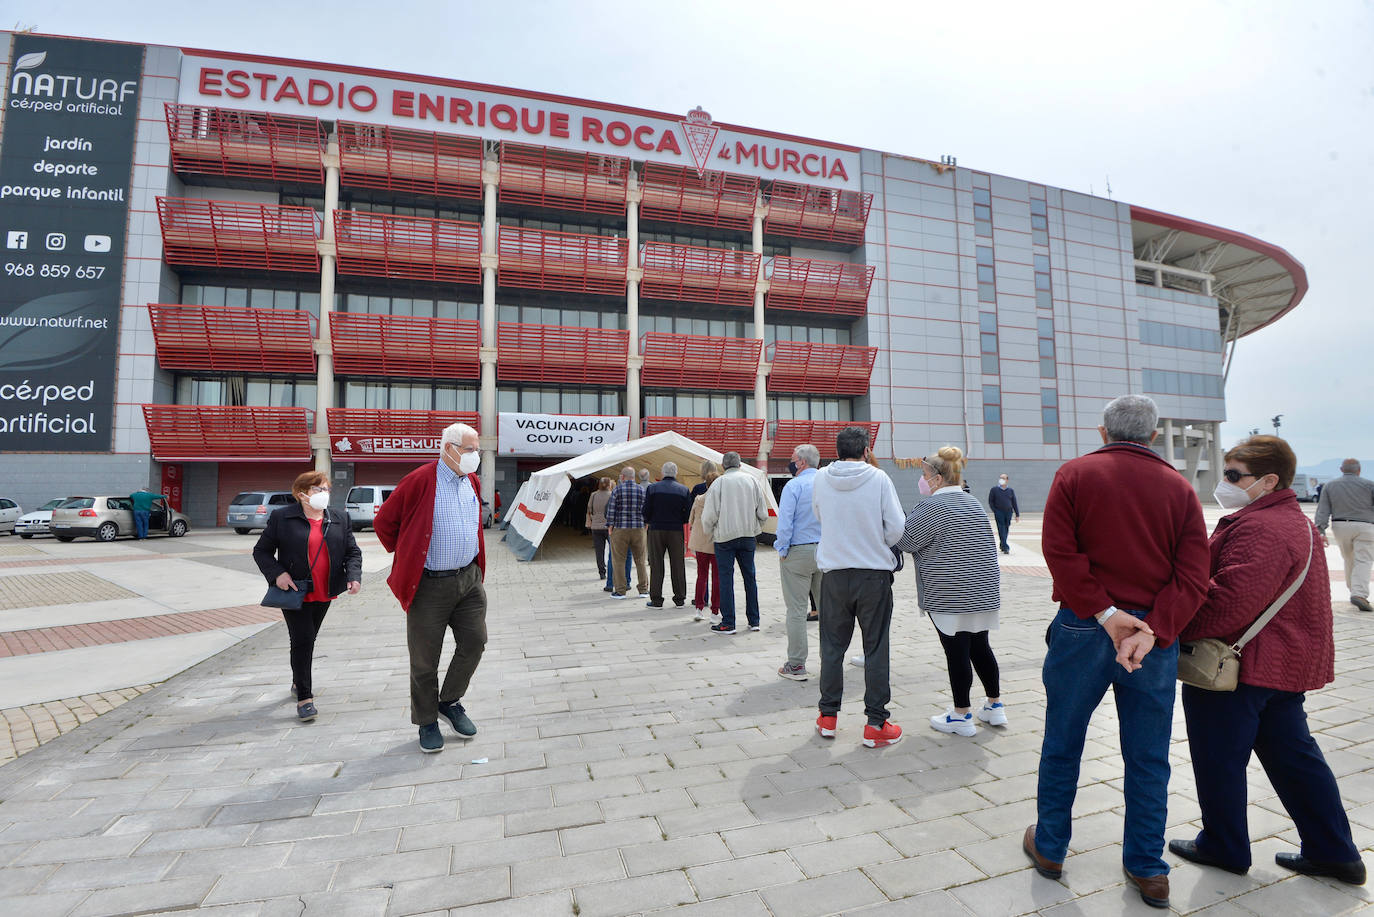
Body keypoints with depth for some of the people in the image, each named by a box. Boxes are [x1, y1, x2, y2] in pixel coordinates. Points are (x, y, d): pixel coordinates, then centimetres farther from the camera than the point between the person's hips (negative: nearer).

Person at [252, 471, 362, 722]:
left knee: (308, 640, 19)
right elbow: (261, 551, 0)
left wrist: (354, 576, -11)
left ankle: (298, 680, 42)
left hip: (324, 593, 4)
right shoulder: (281, 518, -4)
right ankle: (304, 697, 3)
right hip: (294, 593, -4)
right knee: (302, 641, -7)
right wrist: (276, 573, -15)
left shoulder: (340, 519, 5)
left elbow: (353, 551, 5)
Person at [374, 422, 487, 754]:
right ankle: (427, 721, 24)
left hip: (469, 579, 6)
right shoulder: (420, 481, -13)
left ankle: (450, 701, 29)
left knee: (474, 642, 6)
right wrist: (407, 558, 4)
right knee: (425, 657, 6)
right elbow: (383, 522, -5)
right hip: (430, 584, -6)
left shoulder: (472, 483, 9)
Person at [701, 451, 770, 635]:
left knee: (726, 578, 2)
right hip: (748, 536, 3)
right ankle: (754, 620, 19)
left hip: (725, 537, -3)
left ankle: (728, 623, 4)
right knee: (749, 577, 12)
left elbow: (709, 516, -9)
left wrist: (709, 532, 9)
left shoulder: (719, 483, -6)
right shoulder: (751, 481, 4)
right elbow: (763, 513, 4)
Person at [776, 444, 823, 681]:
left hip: (798, 552, -5)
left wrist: (782, 551, -4)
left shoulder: (794, 486, -10)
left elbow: (785, 523, -15)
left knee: (797, 609, 0)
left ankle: (796, 665, 5)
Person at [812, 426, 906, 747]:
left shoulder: (821, 478, -2)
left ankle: (828, 716, 23)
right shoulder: (878, 478, -9)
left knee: (832, 646, 14)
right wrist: (878, 545, 10)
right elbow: (896, 528, -7)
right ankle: (876, 724, 15)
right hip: (874, 574, -2)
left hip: (834, 573, 2)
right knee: (876, 649, 8)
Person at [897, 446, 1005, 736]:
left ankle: (962, 716, 12)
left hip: (950, 596, -8)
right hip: (984, 590, 8)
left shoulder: (931, 507, -14)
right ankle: (995, 706, 29)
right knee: (980, 646, 18)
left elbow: (903, 540, -11)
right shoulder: (973, 503, 13)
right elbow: (986, 543, 20)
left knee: (956, 652, 1)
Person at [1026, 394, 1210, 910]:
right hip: (1155, 634, 2)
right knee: (1148, 758, 15)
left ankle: (1049, 848, 28)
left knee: (1061, 745, 13)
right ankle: (1147, 870, 28)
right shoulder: (1179, 487, 3)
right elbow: (1193, 573, -6)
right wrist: (1153, 631, -14)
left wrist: (1105, 614, -12)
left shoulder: (1075, 474, -4)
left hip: (1083, 629, -2)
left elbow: (1059, 550, -15)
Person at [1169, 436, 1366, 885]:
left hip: (1236, 665, -10)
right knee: (1293, 755, 20)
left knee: (1219, 759, 7)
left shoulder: (1257, 528, -23)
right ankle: (1333, 852, 30)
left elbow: (1230, 602, -29)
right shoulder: (1295, 520, 13)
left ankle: (1224, 847, 23)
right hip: (1287, 663, 10)